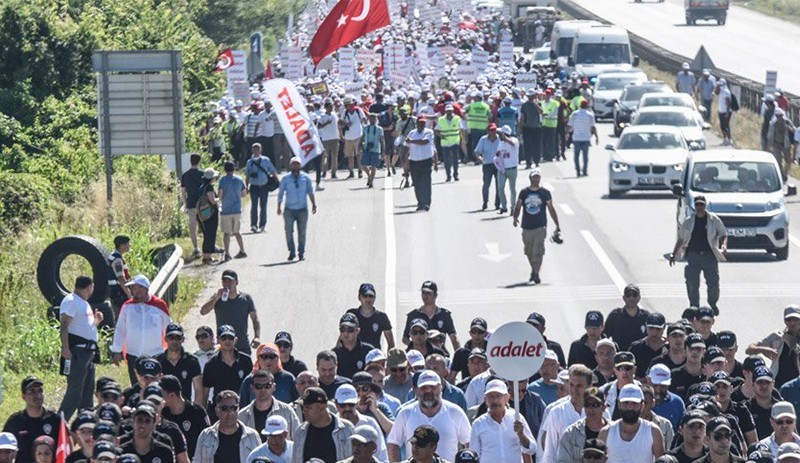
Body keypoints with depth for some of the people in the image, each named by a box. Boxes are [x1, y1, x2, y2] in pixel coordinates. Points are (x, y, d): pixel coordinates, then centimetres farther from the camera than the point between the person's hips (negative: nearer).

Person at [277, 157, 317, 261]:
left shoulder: (305, 178, 4)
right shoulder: (285, 179, 2)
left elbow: (310, 191, 7)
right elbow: (281, 193, 6)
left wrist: (314, 204, -3)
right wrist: (279, 206, 1)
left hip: (302, 209, 0)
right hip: (289, 210, 0)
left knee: (302, 232, 3)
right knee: (289, 231, -6)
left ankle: (301, 253, 13)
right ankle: (291, 252, 6)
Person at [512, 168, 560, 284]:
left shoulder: (545, 192, 1)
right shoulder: (524, 192, 5)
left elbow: (551, 209, 5)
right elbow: (517, 207, 6)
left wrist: (557, 225, 4)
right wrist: (515, 217, -14)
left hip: (540, 227, -3)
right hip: (527, 227, 3)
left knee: (538, 251, -15)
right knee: (529, 251, 13)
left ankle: (536, 274, -17)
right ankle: (533, 270, 33)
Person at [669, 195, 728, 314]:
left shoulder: (714, 219, 3)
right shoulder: (689, 221, 9)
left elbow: (723, 234, 7)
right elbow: (681, 239, 17)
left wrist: (724, 245, -13)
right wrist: (674, 254, 15)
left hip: (710, 256, -1)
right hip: (693, 255, 1)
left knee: (713, 283, -2)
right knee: (692, 284, -4)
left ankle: (713, 305, 21)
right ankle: (694, 307, 8)